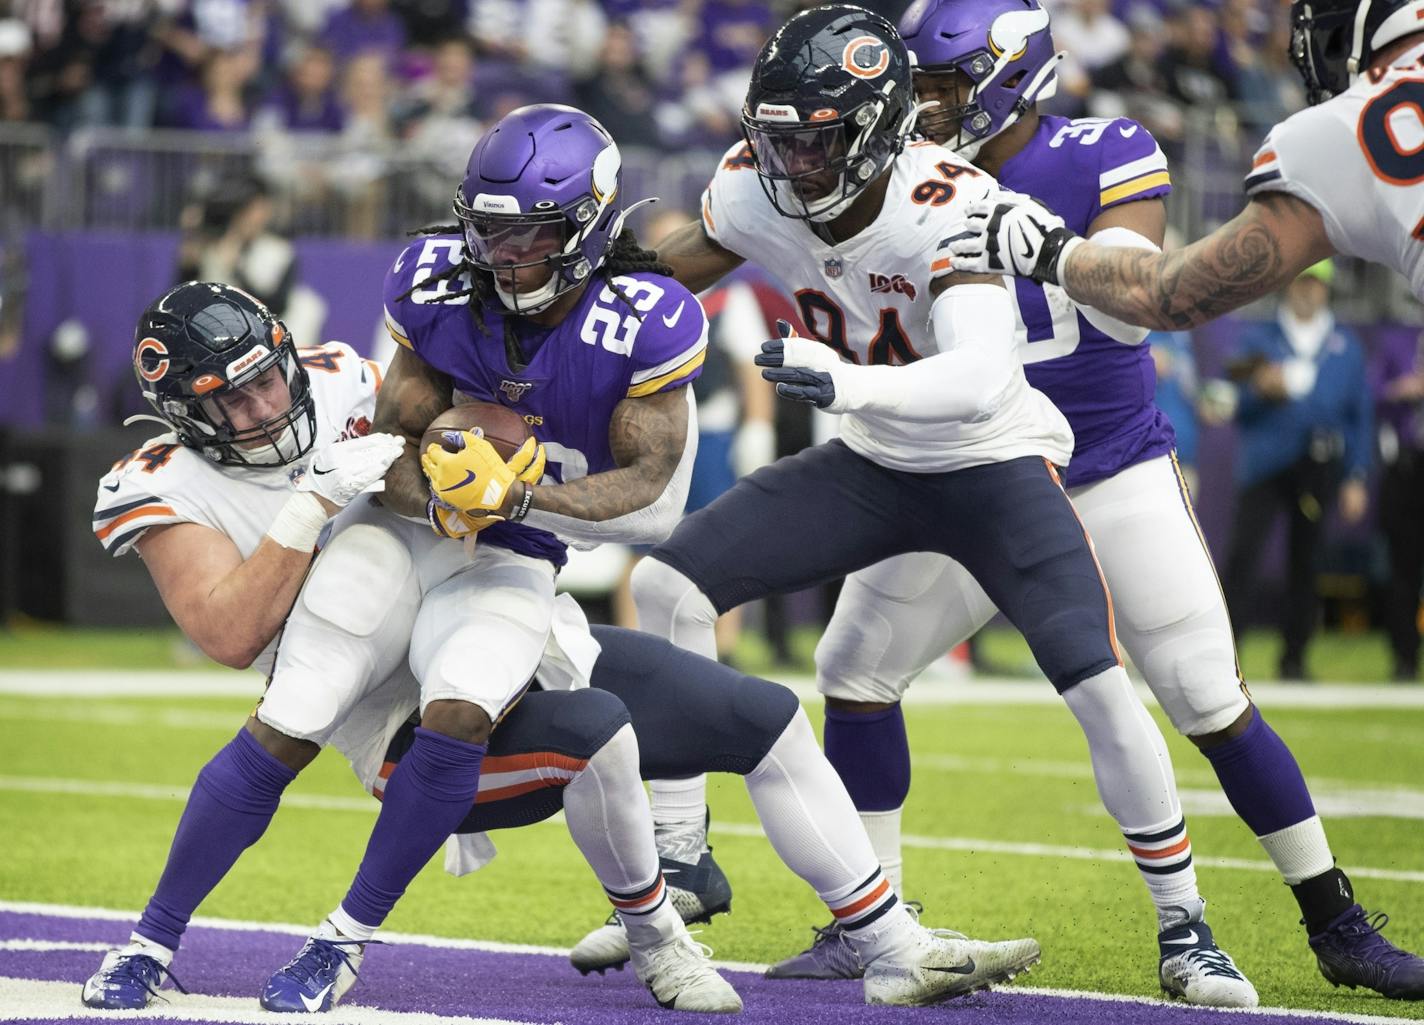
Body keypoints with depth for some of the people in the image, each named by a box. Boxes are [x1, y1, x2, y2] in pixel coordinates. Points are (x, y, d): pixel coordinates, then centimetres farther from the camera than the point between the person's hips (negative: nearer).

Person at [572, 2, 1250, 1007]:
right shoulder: (757, 188, -14)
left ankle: (1184, 925, 0)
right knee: (667, 586, -9)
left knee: (1102, 689, -20)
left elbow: (981, 379, -46)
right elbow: (667, 274, 8)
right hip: (870, 466, 5)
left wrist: (846, 381, -60)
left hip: (994, 467, -5)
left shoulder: (950, 206, -31)